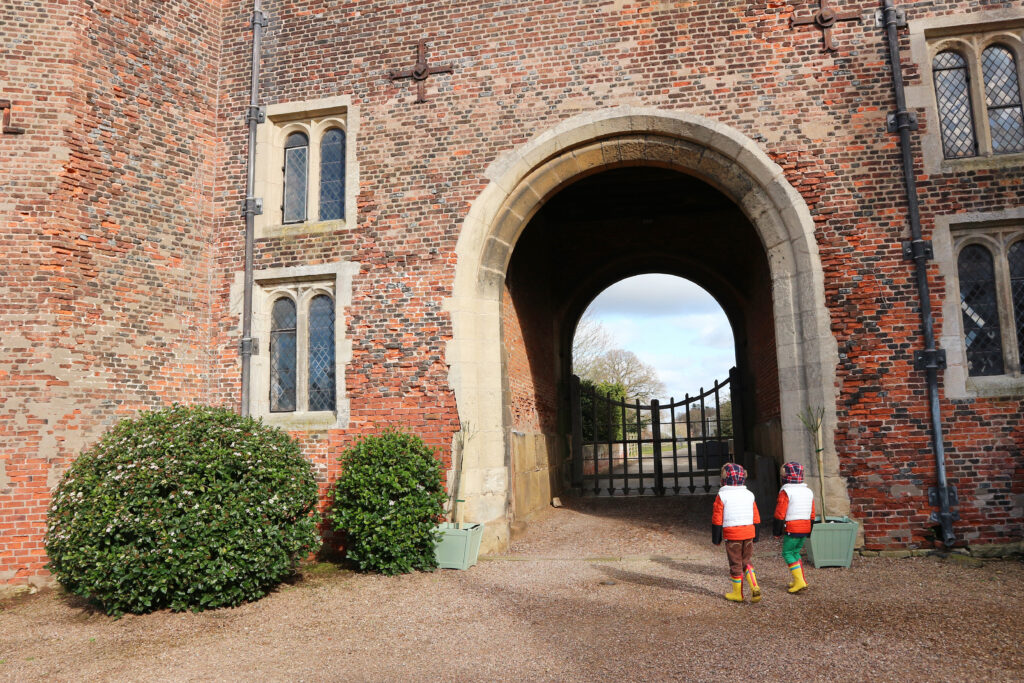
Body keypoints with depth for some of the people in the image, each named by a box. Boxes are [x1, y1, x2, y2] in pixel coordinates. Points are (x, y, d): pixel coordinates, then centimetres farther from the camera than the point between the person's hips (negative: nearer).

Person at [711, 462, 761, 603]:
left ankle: (737, 593, 16)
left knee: (735, 564, 7)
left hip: (732, 534, -4)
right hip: (748, 532, 4)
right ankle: (754, 587, 0)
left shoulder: (722, 495, -8)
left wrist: (716, 538, 2)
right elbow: (756, 518, 10)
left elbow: (717, 519, -7)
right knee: (746, 561, 17)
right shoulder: (749, 495, 6)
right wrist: (755, 537, 18)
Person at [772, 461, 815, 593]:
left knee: (788, 553, 2)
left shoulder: (786, 492, -12)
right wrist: (809, 531, 24)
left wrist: (776, 531, -5)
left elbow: (780, 513, -13)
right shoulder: (809, 492, 11)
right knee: (795, 552, 19)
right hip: (805, 528, 7)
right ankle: (801, 580, 20)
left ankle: (799, 581, -8)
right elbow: (812, 514, 17)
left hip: (792, 528, -7)